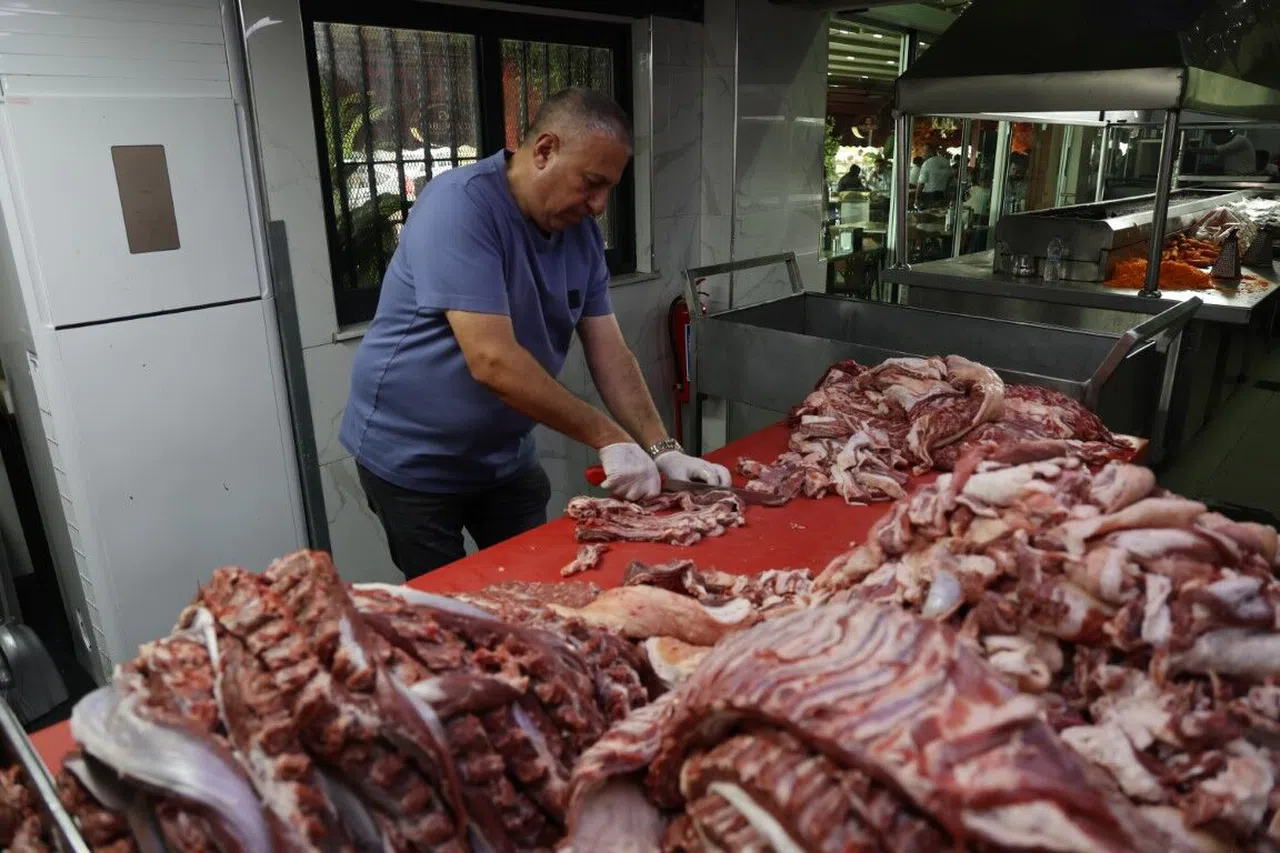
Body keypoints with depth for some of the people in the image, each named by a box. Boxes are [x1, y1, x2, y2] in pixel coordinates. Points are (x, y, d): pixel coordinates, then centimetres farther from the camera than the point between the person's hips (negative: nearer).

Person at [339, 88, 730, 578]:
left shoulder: (579, 230, -2)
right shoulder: (460, 205, -24)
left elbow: (609, 353, -2)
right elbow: (493, 362, -31)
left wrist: (661, 451, -12)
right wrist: (608, 439, -26)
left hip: (504, 457, 6)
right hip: (413, 460, -6)